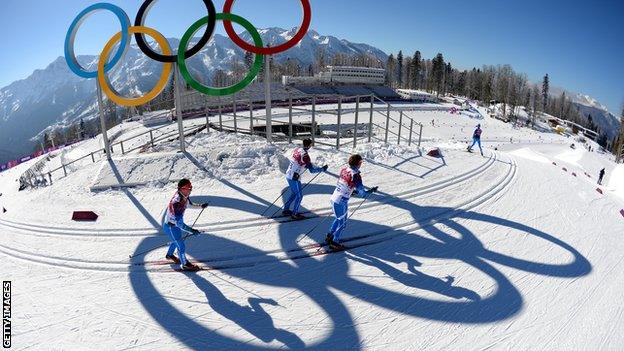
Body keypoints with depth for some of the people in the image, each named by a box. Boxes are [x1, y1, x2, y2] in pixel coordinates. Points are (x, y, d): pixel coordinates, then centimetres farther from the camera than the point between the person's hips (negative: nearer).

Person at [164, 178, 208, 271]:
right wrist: (191, 230, -44)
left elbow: (188, 203, 10)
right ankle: (184, 264, 28)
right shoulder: (177, 203, -41)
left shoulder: (184, 195, -14)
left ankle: (169, 255, 58)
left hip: (176, 223, 9)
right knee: (181, 246, 5)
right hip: (171, 227, -9)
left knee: (177, 240, 31)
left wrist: (200, 206, 7)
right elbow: (179, 223, -40)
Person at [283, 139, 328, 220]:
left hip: (289, 175, 8)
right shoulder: (305, 155, -22)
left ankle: (286, 210, 31)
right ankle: (295, 214, 17)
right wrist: (322, 169, -5)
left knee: (294, 194, 23)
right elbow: (312, 170, -19)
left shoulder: (297, 150, 2)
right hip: (294, 178, -8)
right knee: (299, 195, 7)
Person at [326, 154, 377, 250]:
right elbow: (362, 193, -19)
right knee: (342, 223, 11)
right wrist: (372, 190, -4)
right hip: (341, 202, -8)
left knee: (339, 219, 28)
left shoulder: (344, 169, 2)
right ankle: (334, 242, 21)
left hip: (334, 198, 8)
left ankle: (329, 236, 36)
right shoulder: (355, 175, -20)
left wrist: (352, 190, 21)